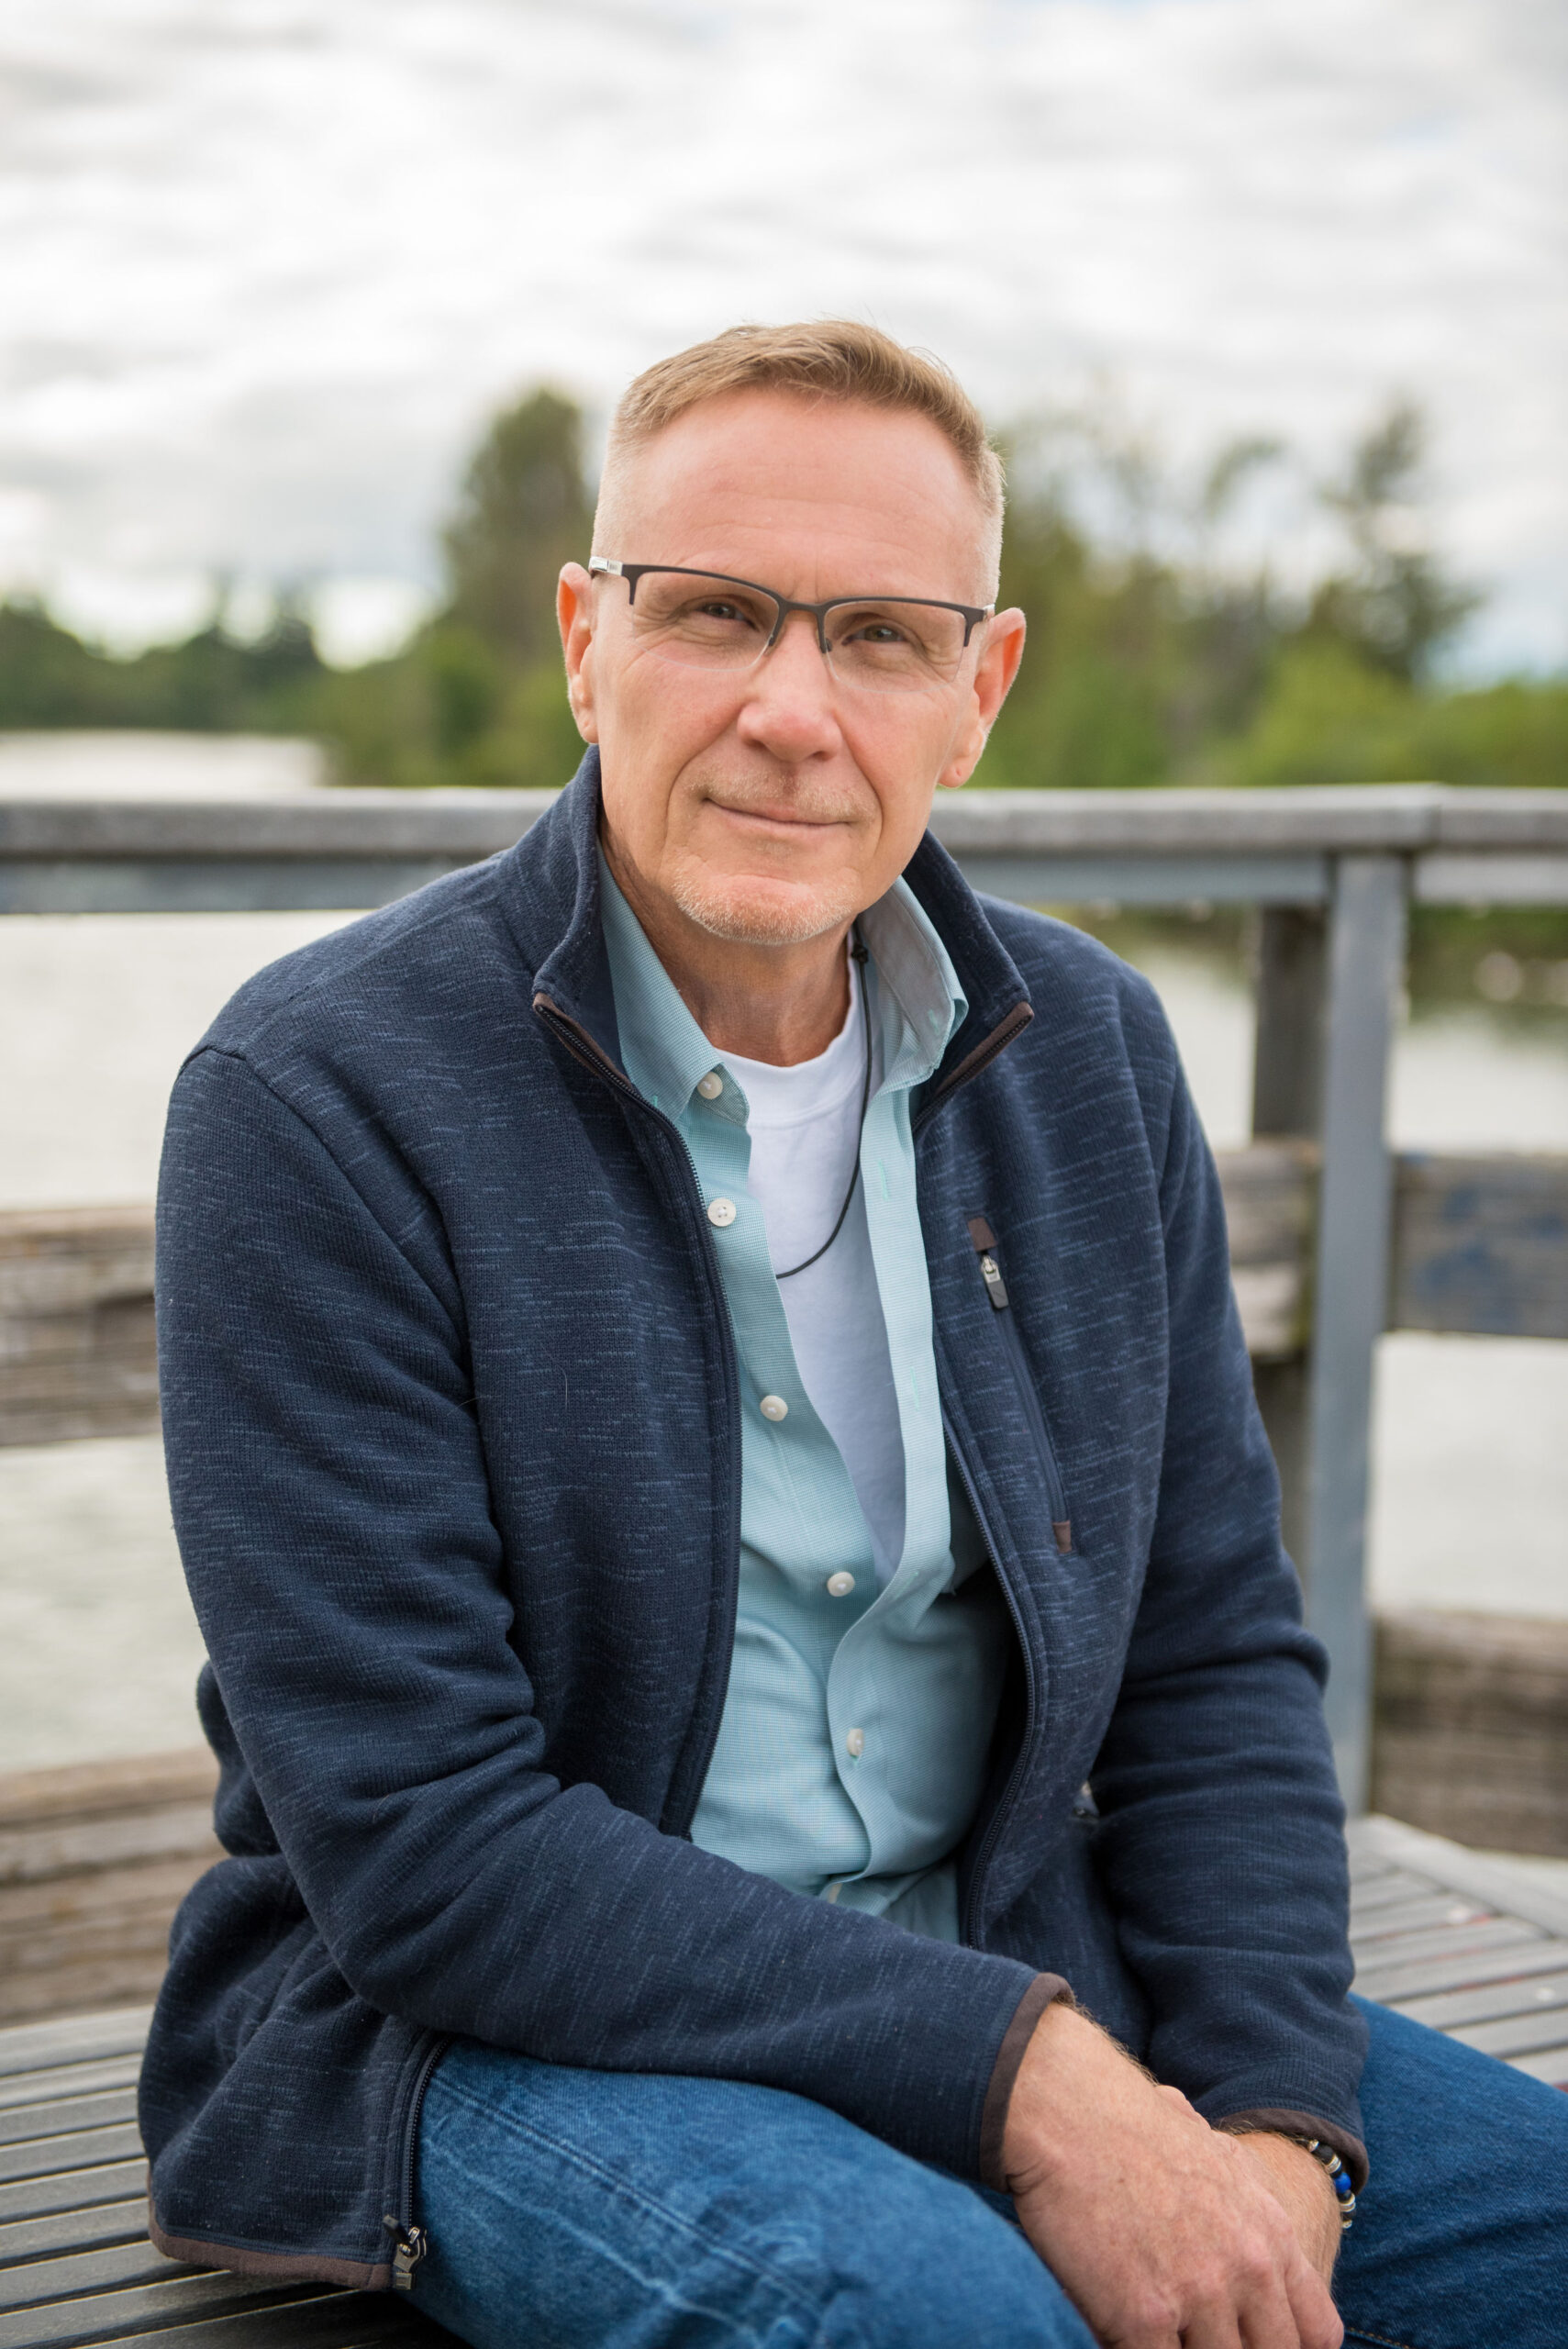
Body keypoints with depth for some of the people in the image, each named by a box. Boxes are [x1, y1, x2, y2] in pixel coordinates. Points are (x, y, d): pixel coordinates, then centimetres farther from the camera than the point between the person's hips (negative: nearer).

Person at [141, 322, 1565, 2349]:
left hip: (1006, 1976, 6)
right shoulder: (314, 1098, -14)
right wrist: (1016, 2079, -23)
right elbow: (417, 1844, -18)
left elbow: (1217, 1654, 6)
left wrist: (1271, 2121, -10)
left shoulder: (1090, 1054, 3)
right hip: (481, 2028, -5)